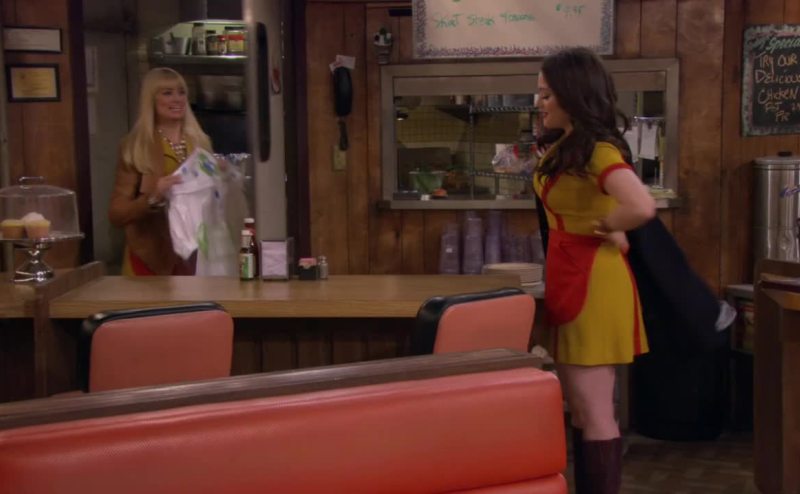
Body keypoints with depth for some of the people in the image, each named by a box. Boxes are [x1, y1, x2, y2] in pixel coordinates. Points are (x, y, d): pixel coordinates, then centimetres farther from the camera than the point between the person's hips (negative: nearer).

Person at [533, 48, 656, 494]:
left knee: (594, 412, -2)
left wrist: (605, 228, -17)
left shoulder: (598, 150, -18)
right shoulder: (564, 147, 11)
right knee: (581, 409, 16)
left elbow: (642, 207, -34)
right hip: (569, 278, 10)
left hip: (594, 281, -10)